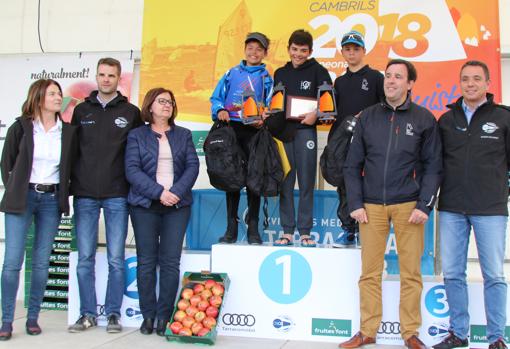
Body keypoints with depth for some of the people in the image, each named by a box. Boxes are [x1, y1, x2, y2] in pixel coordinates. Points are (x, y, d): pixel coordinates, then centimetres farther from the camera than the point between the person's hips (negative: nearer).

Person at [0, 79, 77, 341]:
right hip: (22, 198, -2)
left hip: (51, 200, 2)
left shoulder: (68, 131, 5)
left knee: (41, 262, 5)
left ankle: (33, 318, 16)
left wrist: (63, 195, 3)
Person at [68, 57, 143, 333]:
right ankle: (88, 314, 15)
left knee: (116, 259, 2)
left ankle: (113, 313, 13)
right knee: (85, 258, 5)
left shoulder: (131, 112, 5)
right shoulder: (81, 110, 11)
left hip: (117, 196, -2)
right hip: (84, 195, 2)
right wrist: (74, 180, 4)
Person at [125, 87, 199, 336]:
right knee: (146, 260, 2)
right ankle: (148, 315, 10)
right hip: (145, 204, -1)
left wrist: (176, 192, -13)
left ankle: (164, 316, 5)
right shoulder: (136, 135, 7)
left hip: (177, 204, 1)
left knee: (171, 261, -2)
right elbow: (132, 169, -5)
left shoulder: (183, 135, 13)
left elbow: (192, 166, 3)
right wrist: (159, 192, -16)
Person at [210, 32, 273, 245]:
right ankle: (231, 227, 9)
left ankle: (253, 228, 5)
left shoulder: (266, 78, 12)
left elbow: (270, 107, 4)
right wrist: (220, 110, -9)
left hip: (254, 130, -1)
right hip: (231, 129, 1)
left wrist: (263, 120, -17)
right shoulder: (232, 73, 15)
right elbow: (216, 98, 12)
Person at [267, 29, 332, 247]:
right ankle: (287, 231, 8)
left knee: (306, 182, -1)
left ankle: (305, 232, 5)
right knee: (285, 182, 2)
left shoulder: (317, 70, 5)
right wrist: (270, 117, 1)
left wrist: (316, 113, -19)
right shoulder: (280, 73, 17)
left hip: (305, 129, -3)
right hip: (282, 130, 3)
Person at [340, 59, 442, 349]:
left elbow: (433, 166, 3)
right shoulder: (368, 117, 9)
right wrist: (355, 203, 0)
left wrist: (425, 206, -7)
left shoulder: (424, 119, 5)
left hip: (408, 205, -1)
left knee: (411, 272, 2)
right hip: (372, 205, 2)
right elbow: (353, 164, 9)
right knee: (370, 272, 4)